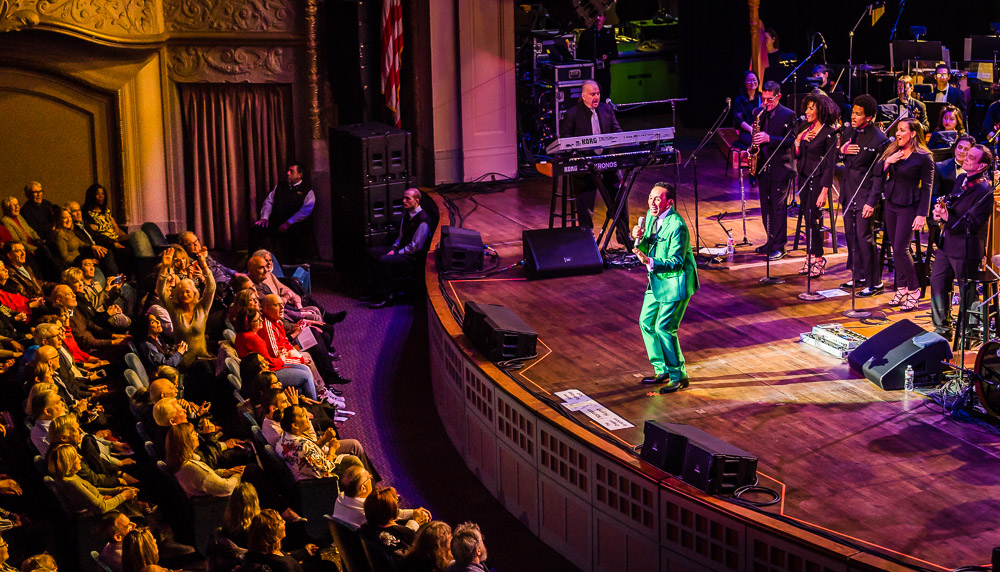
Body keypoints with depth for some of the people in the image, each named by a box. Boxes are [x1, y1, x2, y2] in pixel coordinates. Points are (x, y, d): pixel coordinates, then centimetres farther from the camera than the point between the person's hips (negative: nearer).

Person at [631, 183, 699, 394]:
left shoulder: (677, 226, -24)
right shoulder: (651, 216, 2)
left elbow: (676, 263, -26)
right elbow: (644, 250, 11)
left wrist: (650, 262, -40)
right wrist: (639, 238, -12)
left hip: (675, 283, -9)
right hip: (657, 281, 9)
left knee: (664, 328, -10)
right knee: (646, 323, 13)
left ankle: (679, 376, 5)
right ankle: (663, 371, 26)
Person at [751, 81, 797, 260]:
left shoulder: (788, 115, -7)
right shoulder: (758, 113, 10)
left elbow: (791, 140, -13)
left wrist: (769, 139, -23)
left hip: (780, 167, -6)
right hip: (763, 166, 6)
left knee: (778, 206, -5)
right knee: (766, 206, 11)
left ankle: (779, 246, 0)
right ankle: (771, 240, 22)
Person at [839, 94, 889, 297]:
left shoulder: (879, 139, -15)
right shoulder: (849, 131, 6)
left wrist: (872, 202, -18)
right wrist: (842, 151, -6)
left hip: (865, 194, -7)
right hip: (848, 192, 7)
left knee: (865, 237, -7)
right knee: (851, 235, 12)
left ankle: (874, 282, 2)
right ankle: (859, 276, 24)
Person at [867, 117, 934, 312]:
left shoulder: (923, 157, -11)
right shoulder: (893, 150, 6)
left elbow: (926, 188, -10)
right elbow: (878, 173, 6)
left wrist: (922, 214, -13)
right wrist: (887, 162, -14)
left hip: (909, 207, -6)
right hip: (891, 204, 6)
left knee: (900, 250, -8)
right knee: (896, 249, 11)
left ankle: (914, 290, 5)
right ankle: (901, 288, 22)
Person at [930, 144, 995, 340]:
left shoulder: (984, 190, -19)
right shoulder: (961, 179, 8)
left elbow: (971, 224, -22)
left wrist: (946, 217, -26)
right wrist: (941, 208, -1)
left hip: (966, 249, -8)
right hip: (948, 243, 8)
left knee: (967, 293, 4)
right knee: (937, 282, 12)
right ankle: (942, 328, 25)